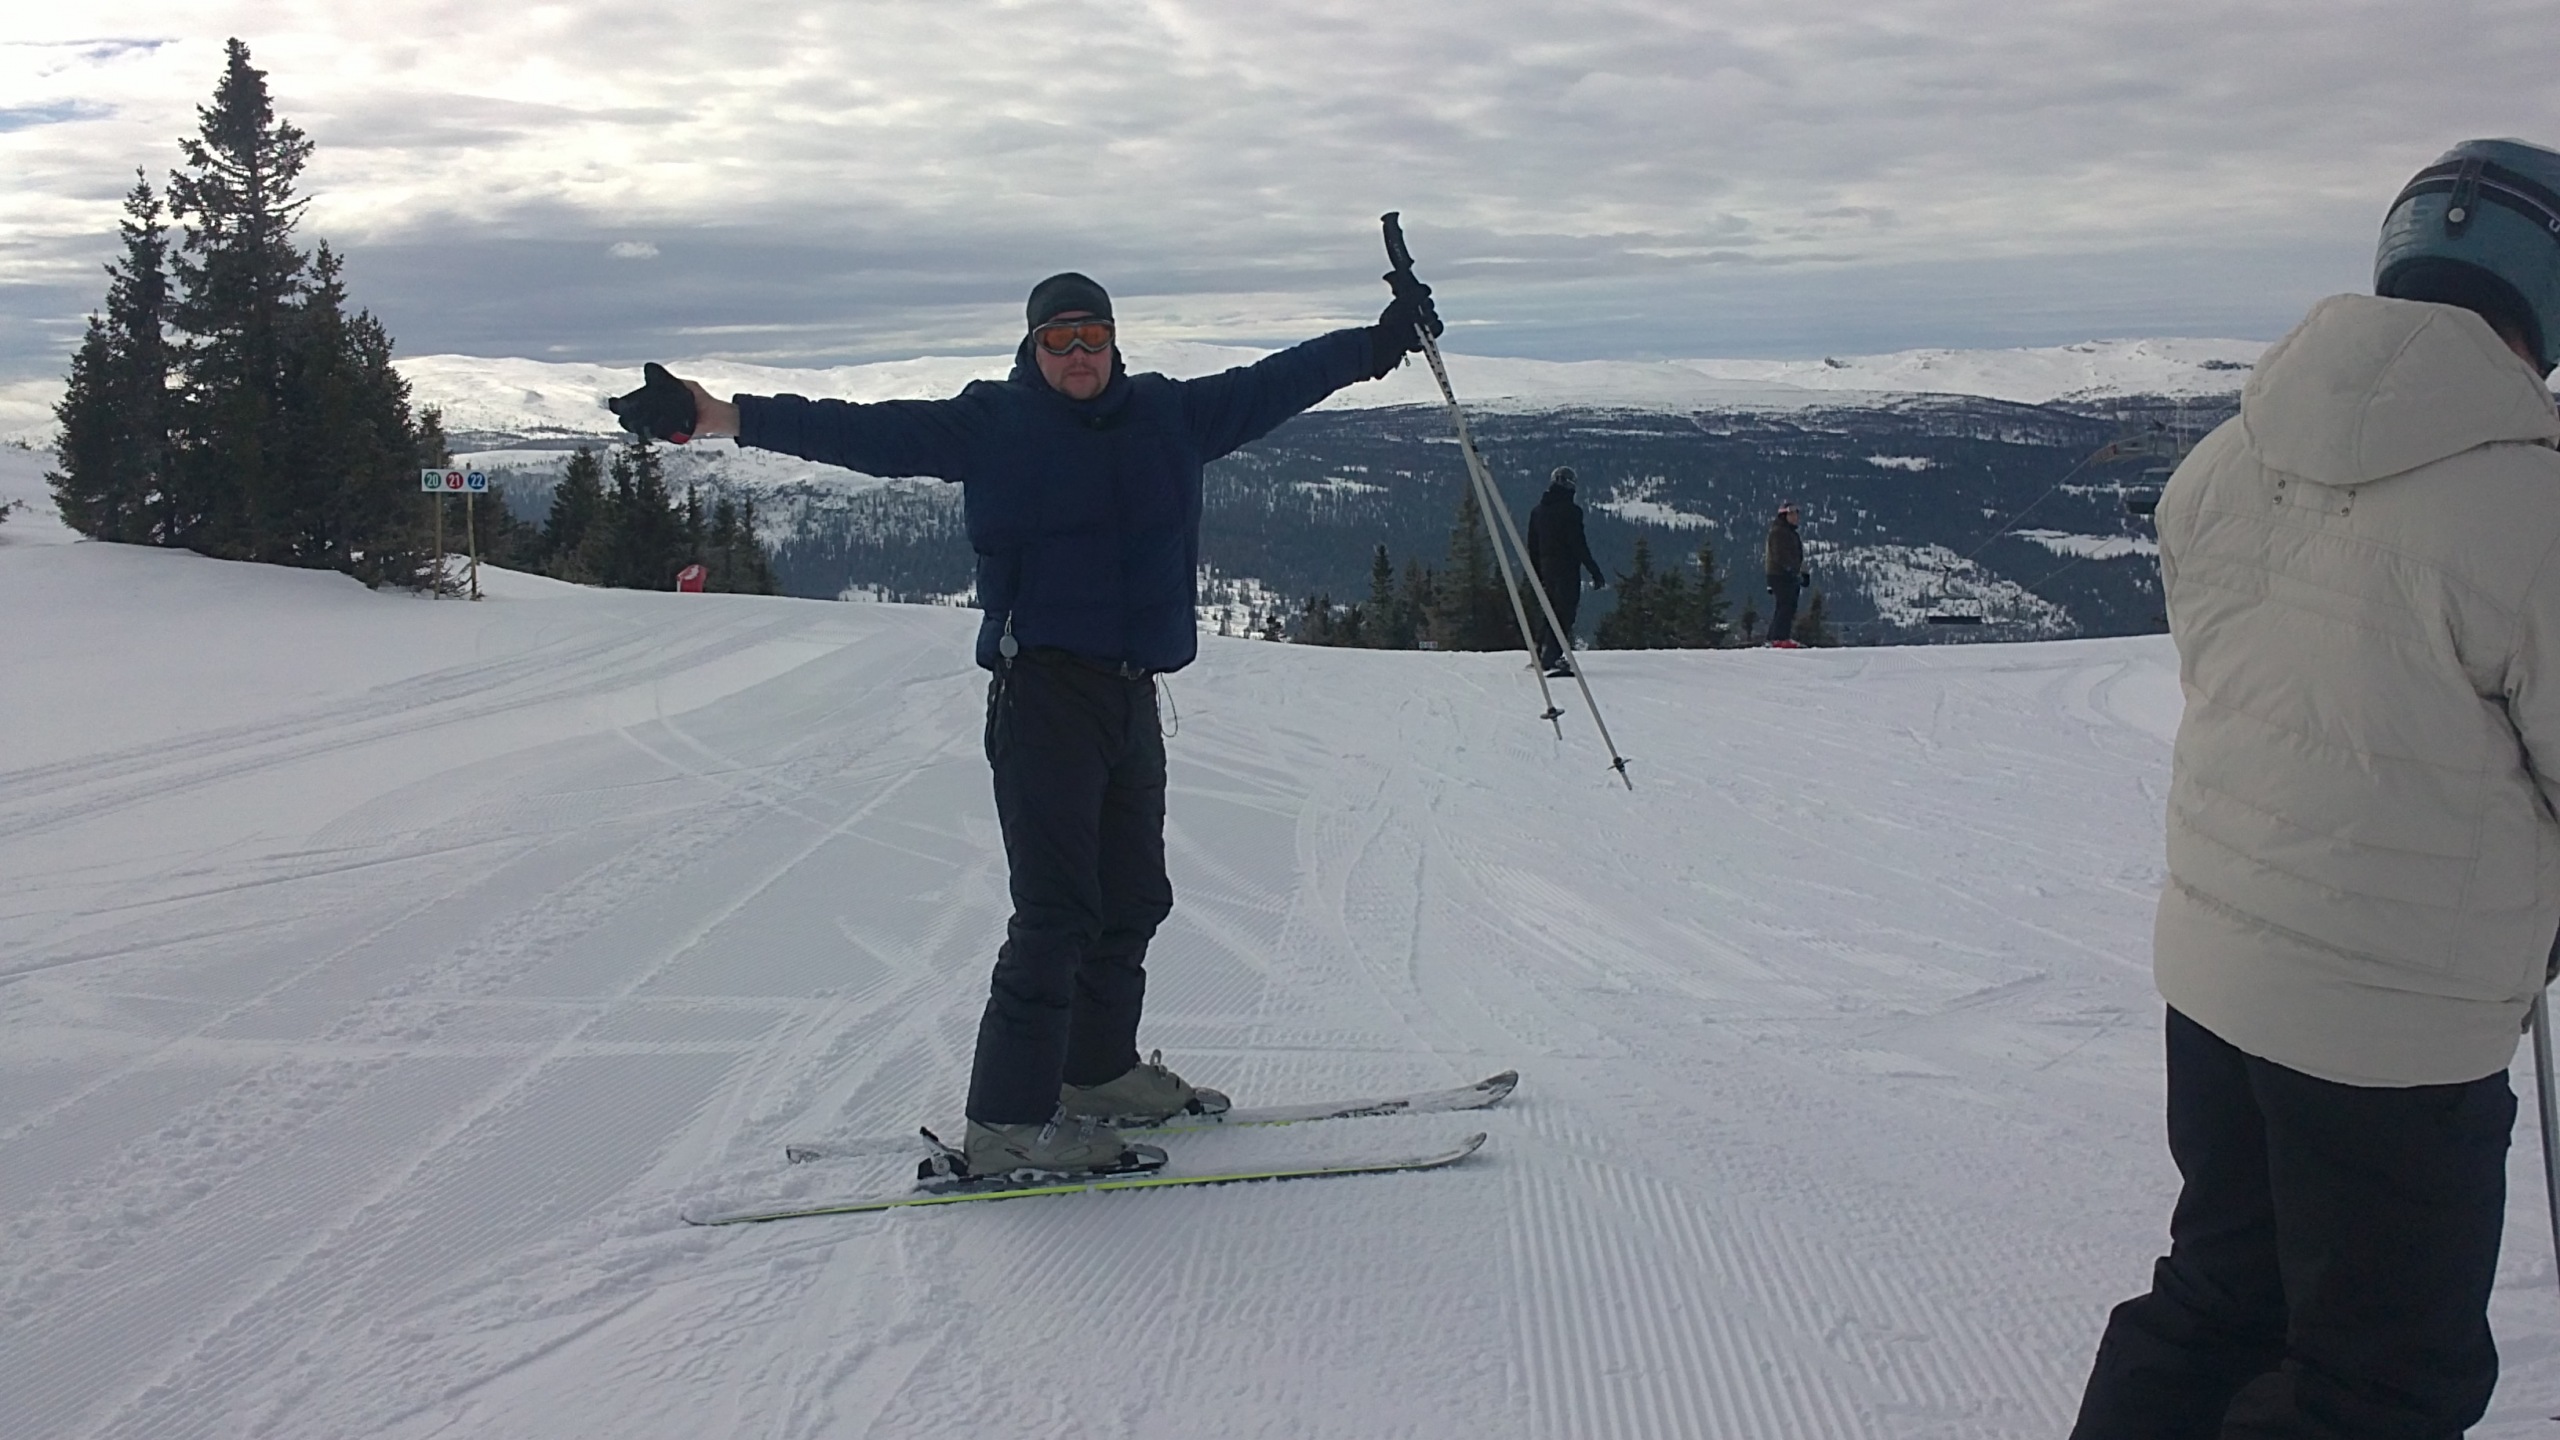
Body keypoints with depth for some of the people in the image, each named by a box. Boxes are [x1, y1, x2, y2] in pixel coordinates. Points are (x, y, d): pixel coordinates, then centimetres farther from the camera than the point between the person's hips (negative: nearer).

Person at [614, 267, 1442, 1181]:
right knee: (1057, 909, -11)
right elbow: (864, 432, -7)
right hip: (1041, 691, -6)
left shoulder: (1171, 417, 12)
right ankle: (1007, 1123, -5)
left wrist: (1383, 341, 24)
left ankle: (1099, 1071, 33)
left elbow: (1276, 383, 21)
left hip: (1133, 693, 6)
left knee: (1133, 897, 15)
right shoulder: (991, 423, -1)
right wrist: (726, 417, -16)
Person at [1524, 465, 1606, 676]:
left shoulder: (1537, 510, 10)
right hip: (1567, 570, -7)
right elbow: (1579, 545, -14)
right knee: (1564, 612, -6)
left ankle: (1541, 655, 25)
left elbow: (1532, 546, 14)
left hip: (1546, 569, 7)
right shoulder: (1570, 510, -12)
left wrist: (1537, 574, 22)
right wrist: (1595, 572, -10)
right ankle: (1552, 658, -14)